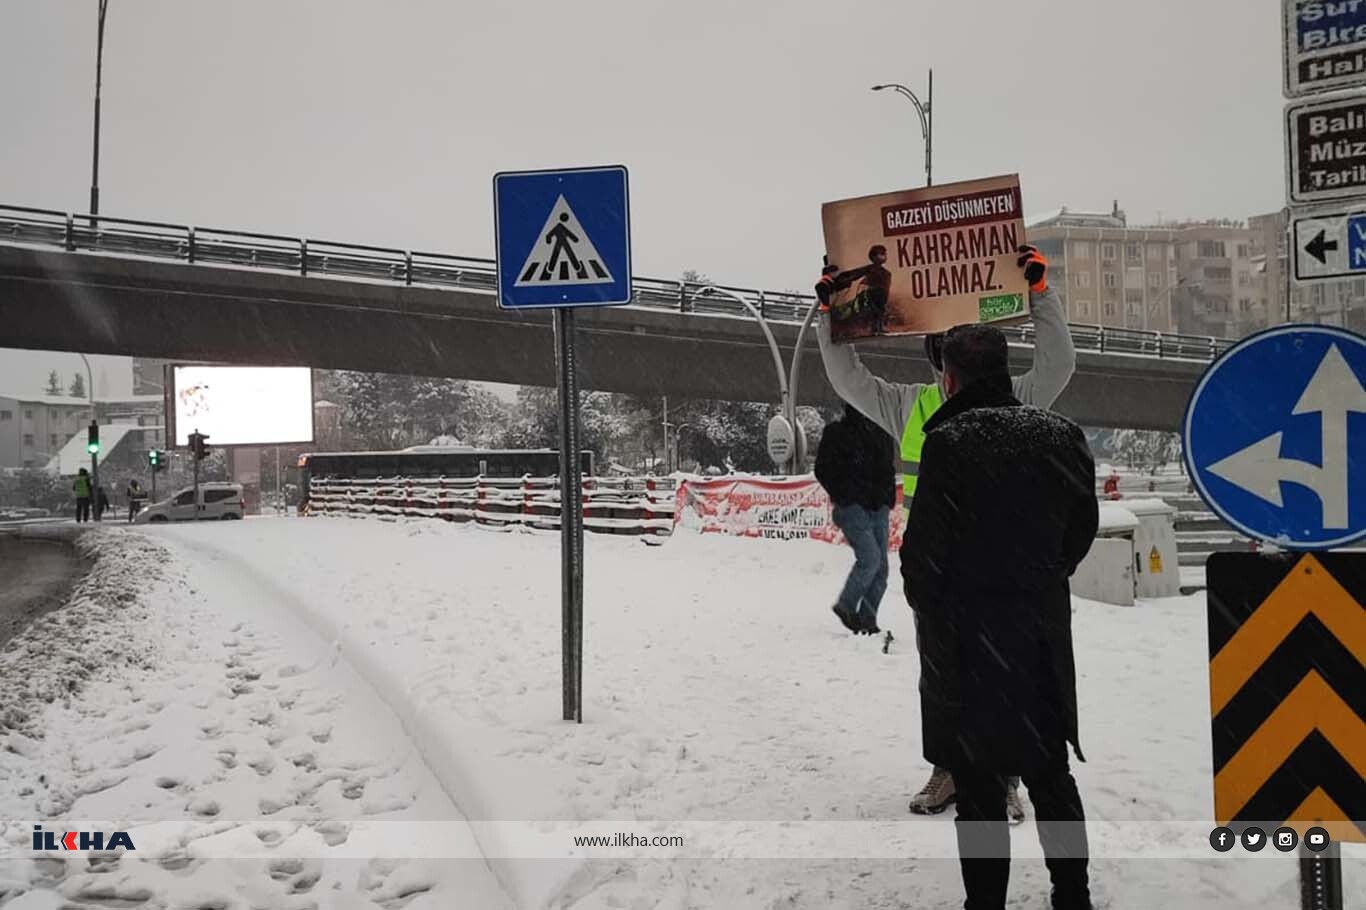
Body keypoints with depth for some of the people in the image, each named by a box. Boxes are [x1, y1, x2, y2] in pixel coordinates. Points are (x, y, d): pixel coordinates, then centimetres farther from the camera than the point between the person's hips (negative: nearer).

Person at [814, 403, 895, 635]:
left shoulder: (881, 433, 16)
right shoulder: (837, 433, 0)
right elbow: (823, 470, -1)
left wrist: (888, 498, 11)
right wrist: (844, 496, -8)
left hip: (878, 509, 6)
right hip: (852, 508, -6)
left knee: (880, 567, 2)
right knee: (870, 558, -19)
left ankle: (867, 619, 12)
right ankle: (846, 606, 0)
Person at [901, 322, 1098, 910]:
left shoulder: (950, 442, -17)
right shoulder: (1062, 435, 1)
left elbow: (924, 547, -15)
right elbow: (1082, 525, 7)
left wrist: (927, 607, 4)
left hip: (965, 640, -5)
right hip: (1043, 632, 6)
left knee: (979, 786, 6)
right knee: (1051, 775, 20)